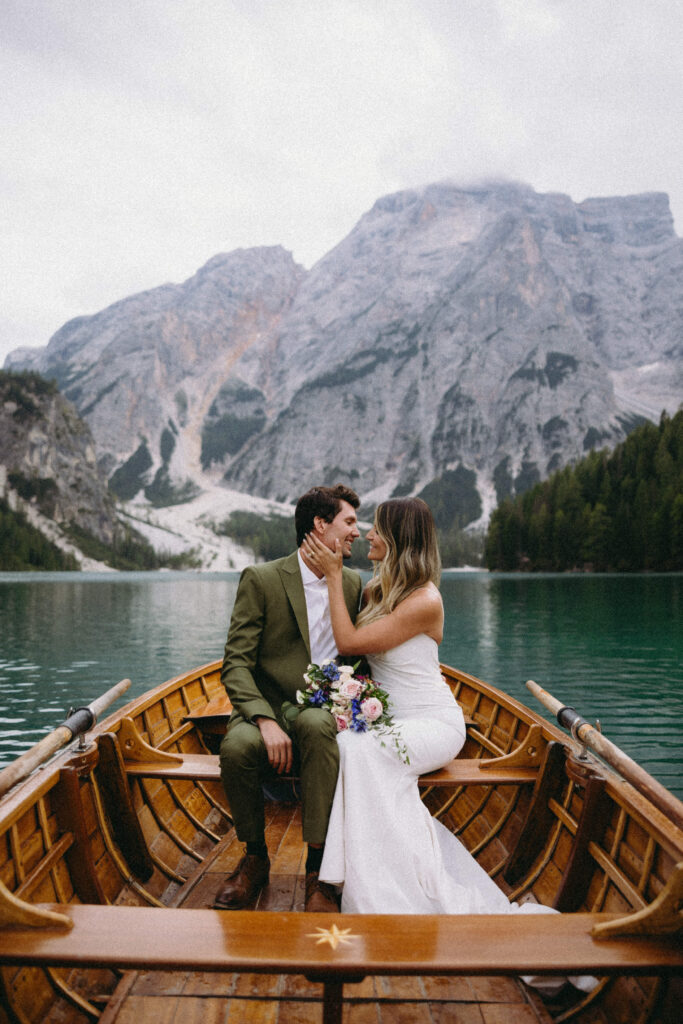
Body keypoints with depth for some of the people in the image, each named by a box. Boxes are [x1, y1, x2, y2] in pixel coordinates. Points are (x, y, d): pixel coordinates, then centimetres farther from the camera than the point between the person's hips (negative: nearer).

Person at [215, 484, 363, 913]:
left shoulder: (353, 583, 10)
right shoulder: (261, 579, -3)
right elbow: (236, 664, -9)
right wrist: (265, 720, -25)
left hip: (323, 714, 2)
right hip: (268, 710, -1)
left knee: (316, 725, -35)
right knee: (237, 746, -34)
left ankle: (319, 872, -25)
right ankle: (255, 858, -4)